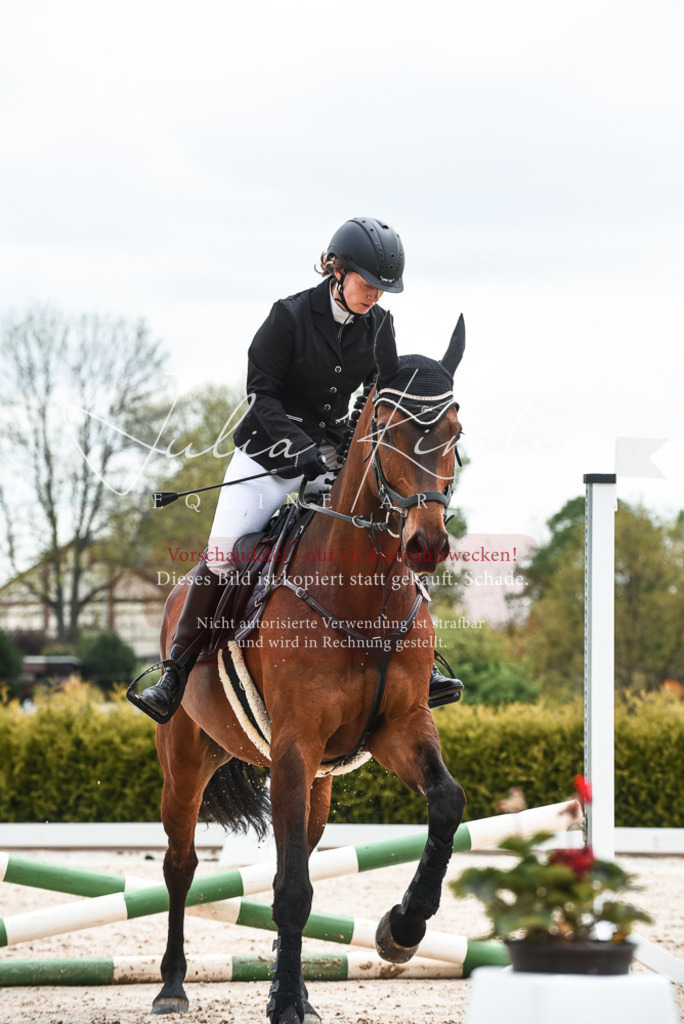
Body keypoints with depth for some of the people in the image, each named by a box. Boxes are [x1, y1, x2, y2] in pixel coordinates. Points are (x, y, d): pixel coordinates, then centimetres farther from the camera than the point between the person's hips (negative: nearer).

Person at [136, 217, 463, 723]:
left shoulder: (377, 326, -2)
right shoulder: (289, 317, -17)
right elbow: (261, 393, -16)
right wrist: (301, 451, -26)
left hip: (332, 455, 4)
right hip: (269, 451, -4)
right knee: (221, 556, -14)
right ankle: (175, 677, -5)